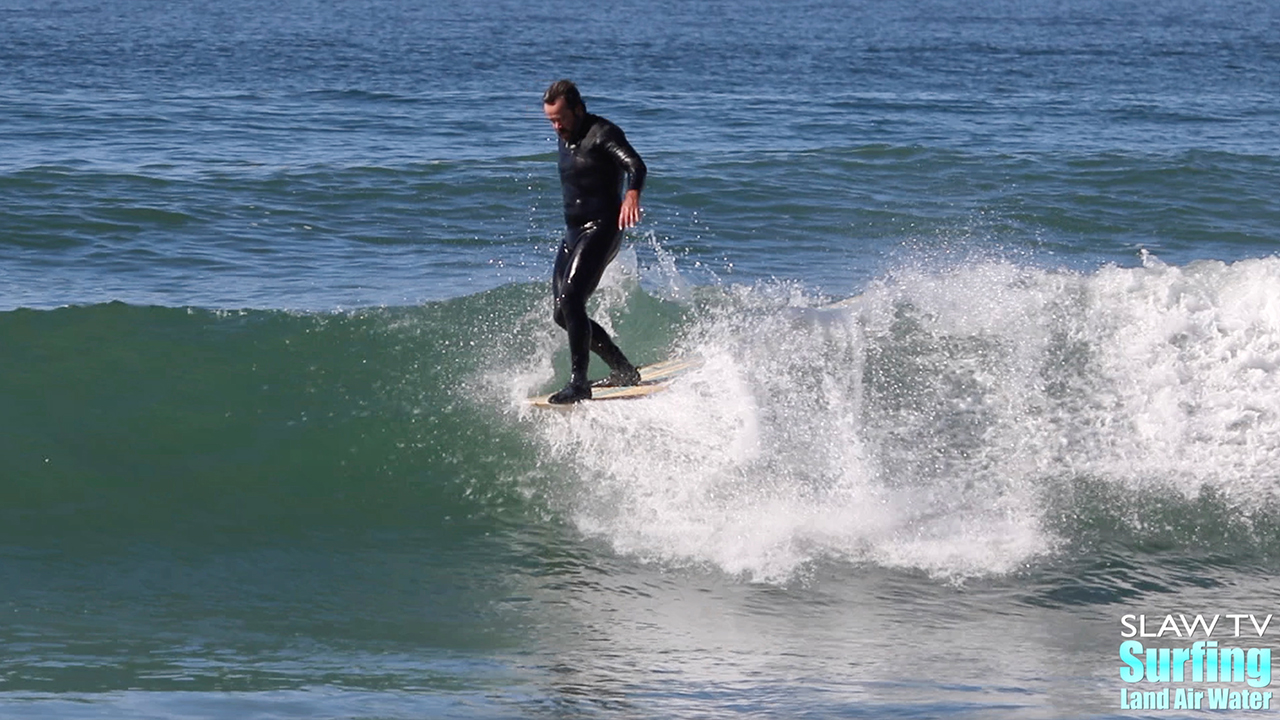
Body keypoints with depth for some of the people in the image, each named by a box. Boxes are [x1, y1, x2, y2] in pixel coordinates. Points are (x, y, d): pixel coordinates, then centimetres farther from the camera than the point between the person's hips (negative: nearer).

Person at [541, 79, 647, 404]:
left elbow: (635, 166, -28)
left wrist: (632, 194, -49)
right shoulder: (565, 139, 15)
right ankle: (623, 371, 16)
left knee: (570, 301, -23)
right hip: (574, 233, 9)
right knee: (563, 314, 6)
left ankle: (578, 382, -22)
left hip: (601, 229, -9)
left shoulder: (602, 133, -12)